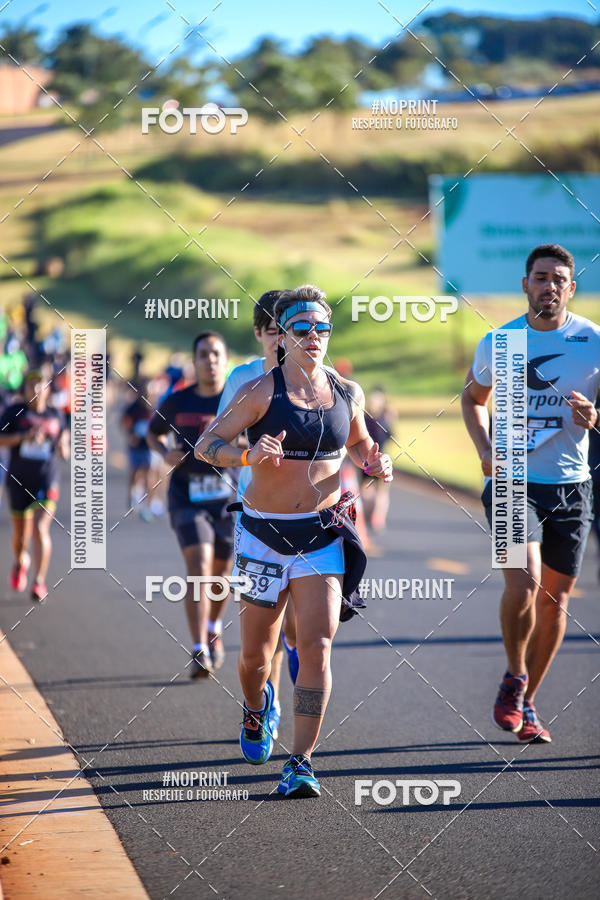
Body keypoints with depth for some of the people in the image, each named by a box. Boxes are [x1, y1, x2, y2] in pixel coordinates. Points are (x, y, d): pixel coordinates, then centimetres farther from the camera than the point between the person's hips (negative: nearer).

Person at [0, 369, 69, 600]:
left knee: (40, 529, -17)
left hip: (46, 479, 0)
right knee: (21, 534, 11)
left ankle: (39, 583, -14)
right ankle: (21, 560, 46)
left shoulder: (55, 416, 4)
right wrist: (24, 436, -22)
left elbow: (63, 436, 18)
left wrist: (64, 449, -5)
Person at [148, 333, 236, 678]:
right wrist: (165, 453, 0)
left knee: (222, 571, 14)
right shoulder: (177, 403, 4)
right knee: (199, 567, -18)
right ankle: (199, 653, -22)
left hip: (229, 496, 1)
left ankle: (214, 629, 46)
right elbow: (153, 432, 21)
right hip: (187, 497, -1)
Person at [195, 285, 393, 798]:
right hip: (264, 533, -2)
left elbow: (359, 443, 23)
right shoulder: (262, 392, -8)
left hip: (324, 535, 2)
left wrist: (375, 463, 0)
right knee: (256, 652, 10)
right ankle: (257, 710, 45)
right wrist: (249, 454, -27)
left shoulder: (348, 394, 4)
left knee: (317, 646, -14)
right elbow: (205, 445, -8)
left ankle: (301, 764, -12)